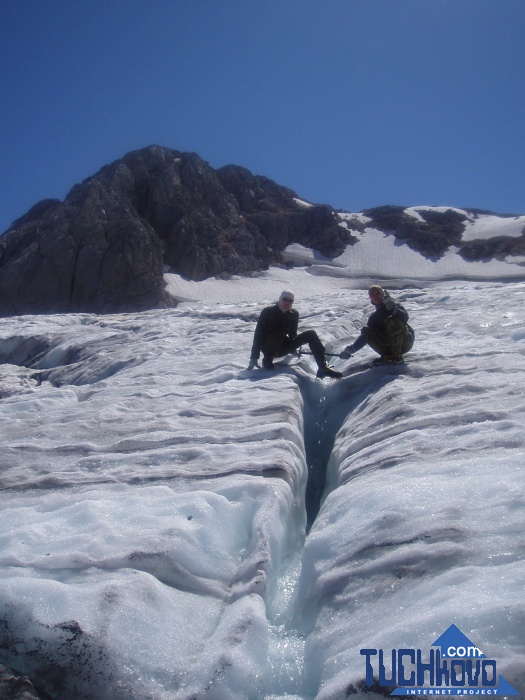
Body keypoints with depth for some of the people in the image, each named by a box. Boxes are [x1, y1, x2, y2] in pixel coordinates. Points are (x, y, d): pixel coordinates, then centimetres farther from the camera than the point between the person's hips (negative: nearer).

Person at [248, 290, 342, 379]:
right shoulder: (268, 312, -13)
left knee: (311, 334, -10)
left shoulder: (294, 314, 0)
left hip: (282, 347, 5)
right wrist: (254, 358, -19)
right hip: (268, 348, -5)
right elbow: (258, 334, -15)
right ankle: (268, 359, -20)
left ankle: (323, 368, -20)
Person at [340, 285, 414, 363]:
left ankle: (397, 354, -25)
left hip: (405, 342, -4)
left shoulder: (397, 307, 3)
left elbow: (405, 318, -20)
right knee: (366, 331, -12)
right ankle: (387, 355, -15)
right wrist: (351, 349, 0)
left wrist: (392, 308, -33)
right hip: (389, 346, 4)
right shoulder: (374, 317, 15)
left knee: (393, 321, -30)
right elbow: (364, 336, 12)